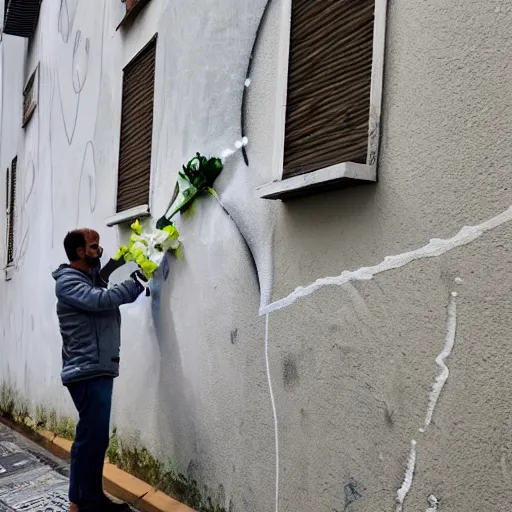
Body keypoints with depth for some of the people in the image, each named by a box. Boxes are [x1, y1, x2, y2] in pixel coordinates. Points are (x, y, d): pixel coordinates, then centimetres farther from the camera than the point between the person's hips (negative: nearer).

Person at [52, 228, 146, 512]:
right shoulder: (68, 281, -10)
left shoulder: (93, 278, 20)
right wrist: (136, 282, -19)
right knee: (92, 437, -8)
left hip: (99, 370, 9)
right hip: (87, 372, -9)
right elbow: (99, 299, -24)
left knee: (95, 436, 13)